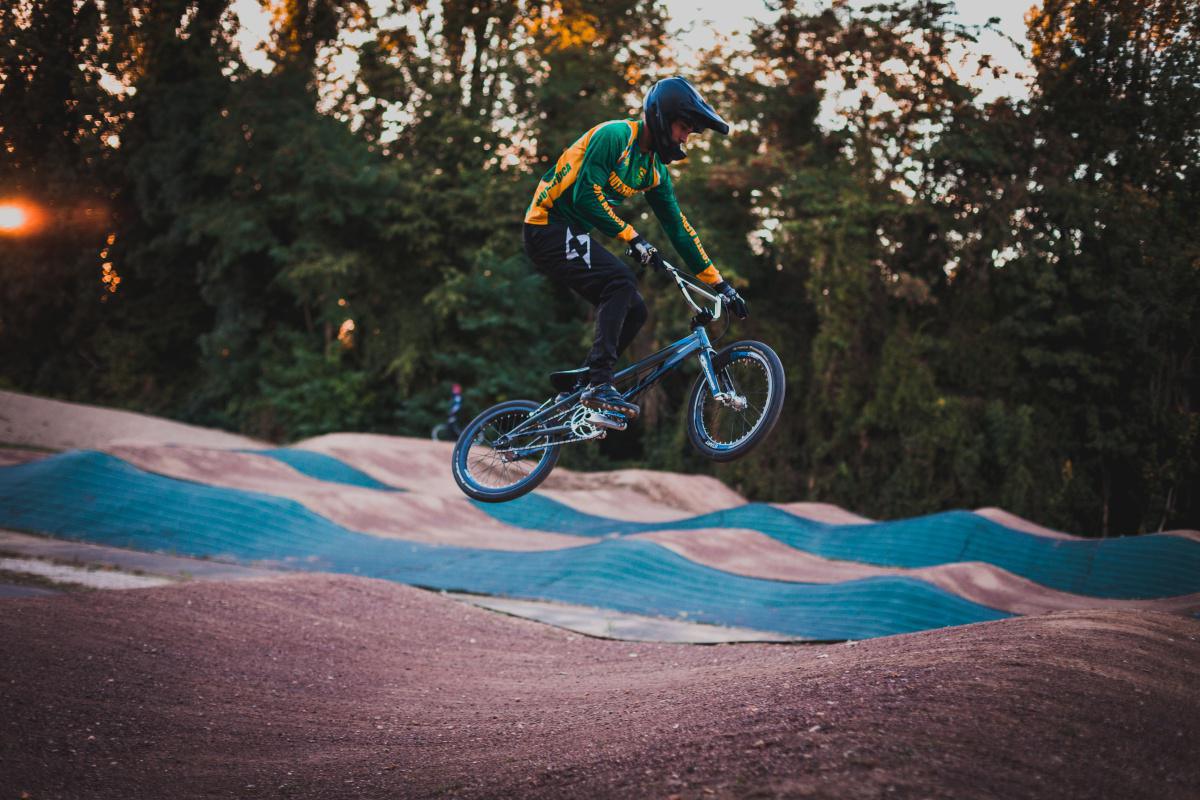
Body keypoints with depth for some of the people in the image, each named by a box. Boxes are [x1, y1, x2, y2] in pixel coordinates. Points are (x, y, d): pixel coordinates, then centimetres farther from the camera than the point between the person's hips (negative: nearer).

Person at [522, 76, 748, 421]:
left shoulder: (655, 171, 10)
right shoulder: (615, 135, -15)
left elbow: (678, 228, 12)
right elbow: (586, 195, -24)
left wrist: (719, 283, 8)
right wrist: (632, 237, -24)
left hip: (572, 234, 9)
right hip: (549, 226, -9)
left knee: (634, 310, -1)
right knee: (620, 279, -28)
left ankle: (580, 379, 8)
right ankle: (599, 384, -31)